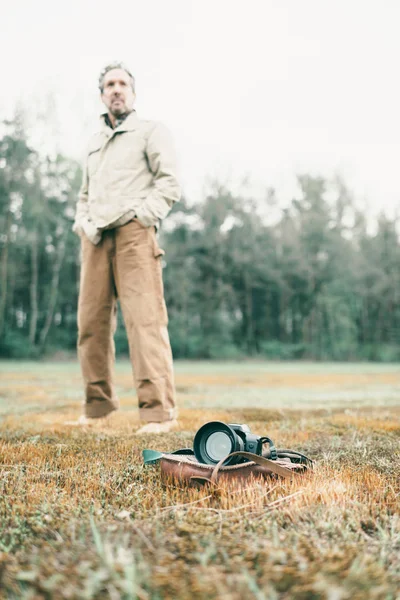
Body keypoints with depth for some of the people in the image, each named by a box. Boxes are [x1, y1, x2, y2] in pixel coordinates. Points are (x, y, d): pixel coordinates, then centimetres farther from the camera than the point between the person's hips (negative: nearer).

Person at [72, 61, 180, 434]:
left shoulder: (151, 131, 11)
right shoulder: (95, 141, 27)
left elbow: (169, 184, -1)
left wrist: (141, 217, -12)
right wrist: (83, 224, 8)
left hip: (133, 234, -6)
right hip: (96, 238, 6)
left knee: (144, 319, -15)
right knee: (91, 322, 4)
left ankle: (159, 410, -17)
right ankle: (98, 402, 16)